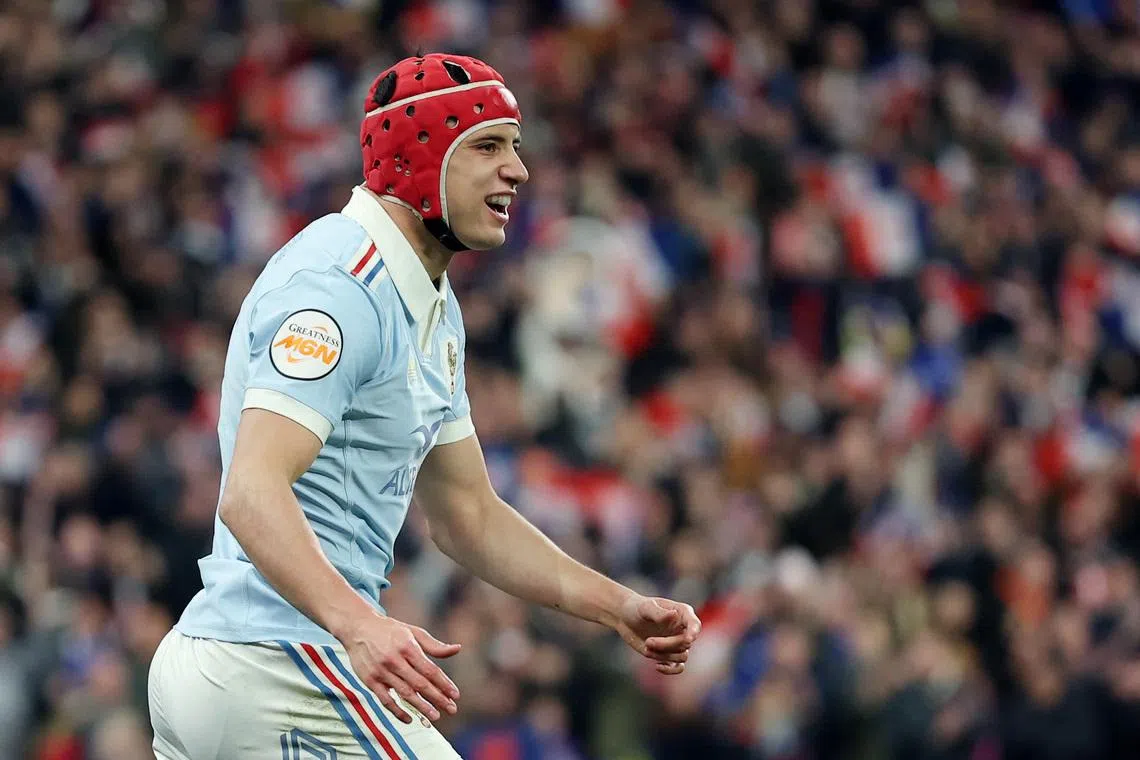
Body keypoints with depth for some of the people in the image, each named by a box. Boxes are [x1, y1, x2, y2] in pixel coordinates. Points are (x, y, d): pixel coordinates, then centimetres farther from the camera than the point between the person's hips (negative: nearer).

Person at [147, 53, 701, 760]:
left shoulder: (434, 308, 18)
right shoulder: (340, 287, -16)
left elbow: (468, 517, 23)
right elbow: (253, 494, -28)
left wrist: (621, 608, 12)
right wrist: (357, 624, -42)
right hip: (279, 667, -11)